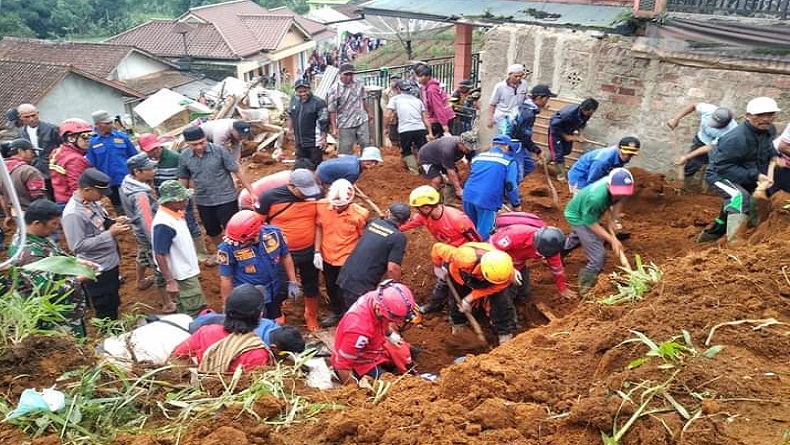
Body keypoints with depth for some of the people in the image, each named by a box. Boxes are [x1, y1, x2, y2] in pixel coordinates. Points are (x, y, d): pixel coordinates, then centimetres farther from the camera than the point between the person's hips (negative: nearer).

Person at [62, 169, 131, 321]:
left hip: (110, 264, 9)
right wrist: (110, 233, -28)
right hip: (97, 271, -9)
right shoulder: (73, 214, -27)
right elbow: (78, 246, -28)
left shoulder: (92, 202, 0)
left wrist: (114, 223, -6)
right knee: (106, 314, 8)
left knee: (114, 305, 27)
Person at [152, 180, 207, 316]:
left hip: (188, 273, 9)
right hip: (182, 277, -9)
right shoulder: (163, 224, -29)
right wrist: (170, 282, -25)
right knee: (193, 315, 1)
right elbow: (159, 255, -26)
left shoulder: (175, 214, -1)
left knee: (199, 308, 23)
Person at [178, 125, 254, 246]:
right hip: (203, 203, 4)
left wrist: (251, 192, -14)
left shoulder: (219, 151, -15)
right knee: (213, 234, 20)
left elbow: (237, 172, -12)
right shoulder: (183, 157, -5)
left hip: (226, 199, -4)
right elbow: (183, 180, 9)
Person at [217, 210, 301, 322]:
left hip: (273, 293, 4)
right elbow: (226, 279, -13)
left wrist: (293, 283, 3)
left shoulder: (273, 233, -19)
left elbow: (285, 256, 0)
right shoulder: (228, 247, -26)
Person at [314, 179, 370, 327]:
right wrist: (317, 252, -2)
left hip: (348, 260, -4)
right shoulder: (322, 206, -17)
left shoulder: (359, 214, -26)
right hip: (327, 257, 4)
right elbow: (319, 228, -1)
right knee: (331, 288, 26)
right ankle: (336, 312, 52)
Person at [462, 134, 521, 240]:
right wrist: (516, 204, 13)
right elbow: (510, 186, -1)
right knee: (482, 235, 5)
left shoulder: (477, 157, 23)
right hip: (488, 200, -5)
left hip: (468, 195, 5)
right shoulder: (509, 161, 7)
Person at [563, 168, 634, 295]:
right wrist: (612, 240, -28)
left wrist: (612, 220, -8)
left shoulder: (614, 184, -25)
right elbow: (591, 224, -30)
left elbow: (618, 200, 1)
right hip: (578, 217, -9)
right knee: (598, 257, -12)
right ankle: (585, 290, 6)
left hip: (585, 212, 9)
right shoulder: (596, 198, -45)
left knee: (575, 240, 37)